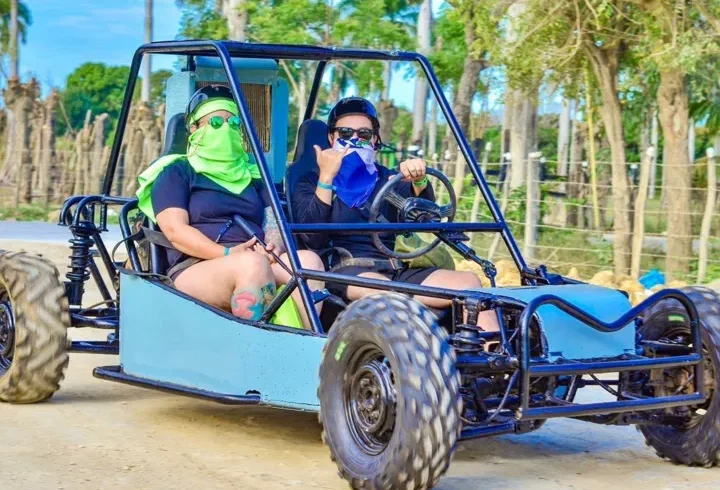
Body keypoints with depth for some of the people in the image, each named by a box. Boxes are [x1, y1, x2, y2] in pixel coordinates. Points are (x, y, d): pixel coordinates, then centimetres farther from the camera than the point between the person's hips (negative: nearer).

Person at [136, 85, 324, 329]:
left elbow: (274, 222, 18)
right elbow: (175, 230, -1)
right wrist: (228, 253, -16)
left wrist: (274, 245, -8)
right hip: (196, 268, -4)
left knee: (308, 260, -28)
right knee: (253, 264, -37)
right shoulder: (176, 173, 14)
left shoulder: (252, 175, 30)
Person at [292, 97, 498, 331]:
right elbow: (313, 238, -6)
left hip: (396, 271, 4)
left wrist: (419, 181, -18)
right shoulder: (311, 183, 13)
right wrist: (326, 178, -11)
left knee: (469, 281, -19)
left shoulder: (386, 179, 23)